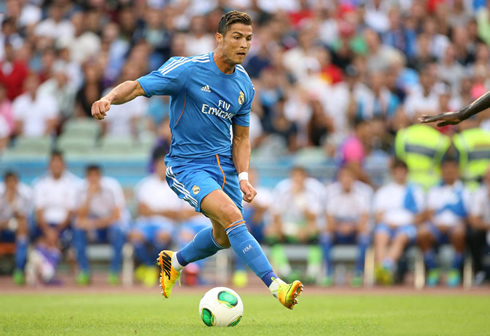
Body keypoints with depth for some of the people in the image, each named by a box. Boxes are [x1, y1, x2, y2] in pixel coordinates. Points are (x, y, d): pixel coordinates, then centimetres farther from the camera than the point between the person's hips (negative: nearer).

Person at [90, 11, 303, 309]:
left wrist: (243, 177, -2)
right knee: (231, 216, -27)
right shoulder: (187, 69, -15)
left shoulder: (244, 85, 4)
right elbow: (137, 87, -15)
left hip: (224, 165, 7)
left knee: (224, 237, 17)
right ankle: (276, 286, -29)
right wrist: (109, 98, -36)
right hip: (187, 165, -7)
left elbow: (241, 138, 13)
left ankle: (174, 263, 45)